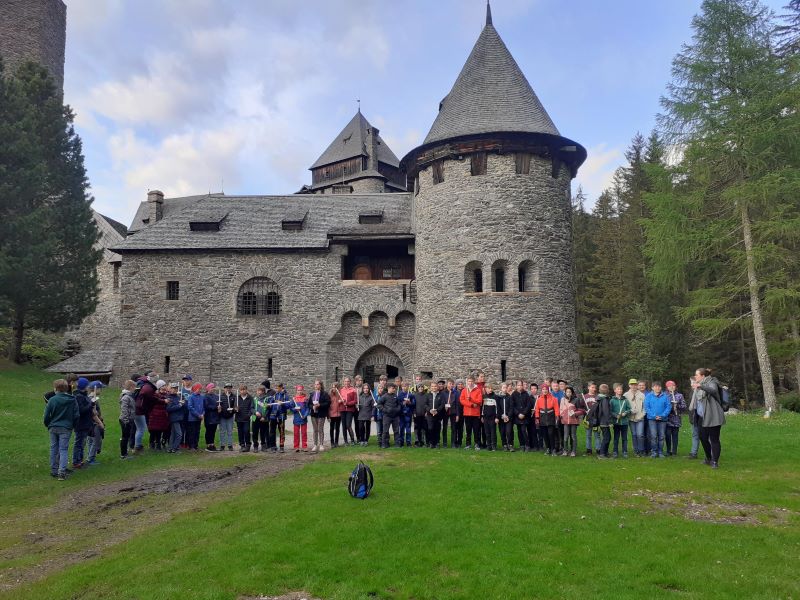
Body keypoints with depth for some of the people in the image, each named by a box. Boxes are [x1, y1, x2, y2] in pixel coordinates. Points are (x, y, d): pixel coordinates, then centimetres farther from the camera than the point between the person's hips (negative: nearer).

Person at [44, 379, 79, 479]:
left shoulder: (52, 399, -6)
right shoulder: (72, 400, -3)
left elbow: (46, 415, -2)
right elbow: (77, 415, 0)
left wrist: (48, 425, 16)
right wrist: (73, 425, 15)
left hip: (53, 428, 1)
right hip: (66, 428, -1)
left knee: (53, 449, 13)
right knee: (63, 449, 0)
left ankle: (54, 470, 21)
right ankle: (62, 472, -11)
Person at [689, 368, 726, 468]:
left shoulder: (711, 382, -9)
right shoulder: (698, 386, 15)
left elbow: (713, 390, -35)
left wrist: (701, 386, -45)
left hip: (713, 417, -8)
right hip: (702, 417, 8)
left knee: (714, 439, -3)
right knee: (703, 438, 14)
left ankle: (715, 462, 3)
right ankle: (709, 458, 30)